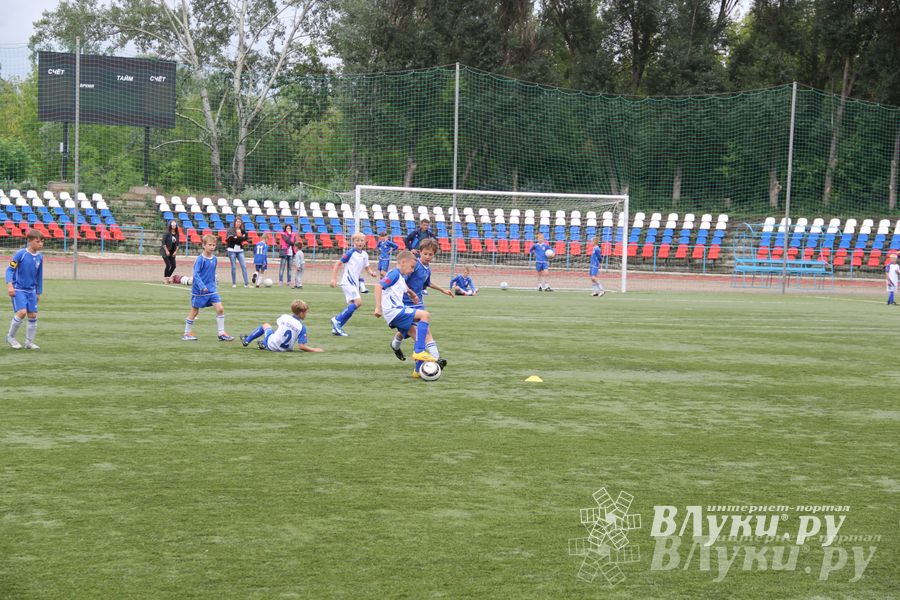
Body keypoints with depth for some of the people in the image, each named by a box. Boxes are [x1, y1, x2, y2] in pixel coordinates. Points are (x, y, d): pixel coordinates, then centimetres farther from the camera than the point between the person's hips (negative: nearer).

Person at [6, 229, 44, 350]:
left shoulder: (40, 257, 5)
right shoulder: (20, 254, -12)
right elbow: (10, 269, -10)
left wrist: (38, 293, 18)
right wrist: (10, 285, -22)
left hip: (31, 291, 6)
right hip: (18, 289, -6)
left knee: (33, 315, 1)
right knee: (22, 312, -19)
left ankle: (29, 342, 14)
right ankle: (10, 337, 1)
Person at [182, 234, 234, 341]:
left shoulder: (214, 259, 5)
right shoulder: (200, 259, -15)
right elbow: (196, 274, -22)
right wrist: (202, 286, -33)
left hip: (211, 289, 6)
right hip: (199, 290, -5)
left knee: (220, 308, -6)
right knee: (194, 311, 6)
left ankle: (221, 333, 0)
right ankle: (187, 333, 20)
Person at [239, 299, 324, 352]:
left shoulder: (285, 317, -12)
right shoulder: (302, 327, -18)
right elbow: (301, 346, -22)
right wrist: (314, 350, -13)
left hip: (271, 344, 0)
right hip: (285, 349, 0)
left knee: (265, 325, 29)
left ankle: (246, 340, 40)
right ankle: (263, 344, 29)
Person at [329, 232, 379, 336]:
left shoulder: (365, 254, 10)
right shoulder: (351, 252, -10)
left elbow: (367, 267, 21)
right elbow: (338, 263, -8)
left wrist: (372, 273, -2)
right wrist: (334, 278, -13)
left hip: (355, 283, 8)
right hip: (348, 282, -8)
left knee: (352, 306, 6)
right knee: (358, 302, -20)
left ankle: (336, 328, 12)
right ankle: (337, 320, -13)